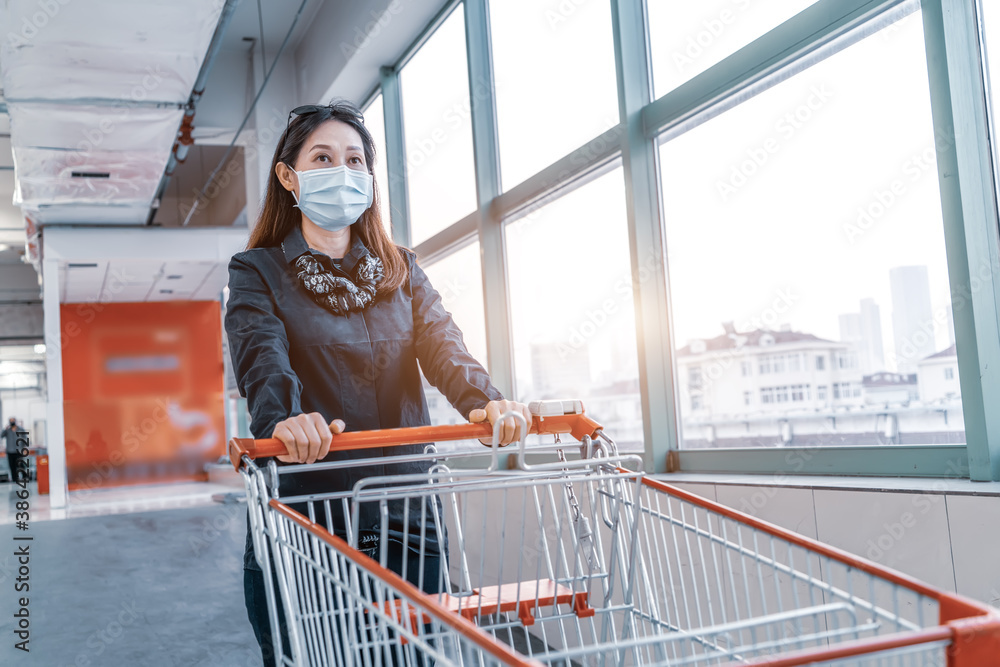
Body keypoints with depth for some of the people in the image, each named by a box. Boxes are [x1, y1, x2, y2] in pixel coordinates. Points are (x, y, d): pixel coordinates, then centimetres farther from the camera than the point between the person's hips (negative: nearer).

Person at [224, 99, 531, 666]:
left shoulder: (402, 271, 14)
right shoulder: (258, 272, 5)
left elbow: (440, 341, -4)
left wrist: (482, 400, -27)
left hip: (406, 516, 3)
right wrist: (284, 417, -39)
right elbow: (262, 355, -15)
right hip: (302, 515, -2)